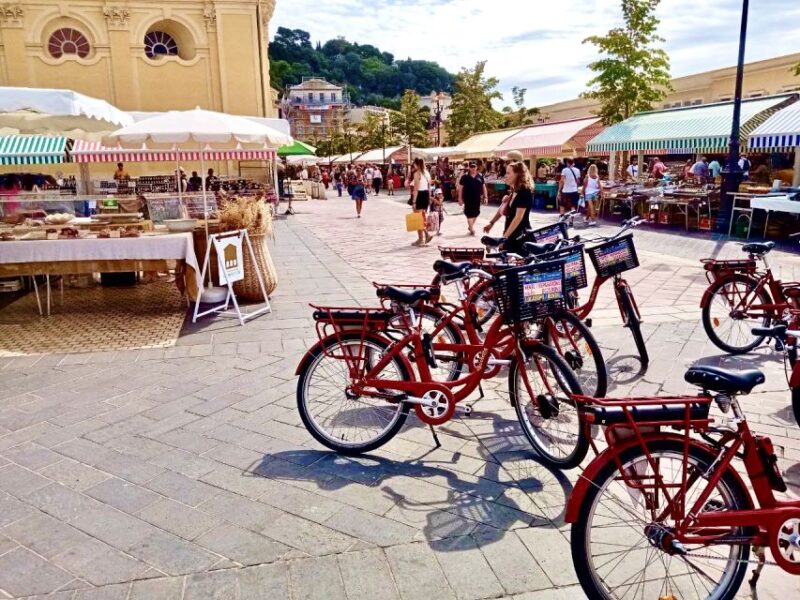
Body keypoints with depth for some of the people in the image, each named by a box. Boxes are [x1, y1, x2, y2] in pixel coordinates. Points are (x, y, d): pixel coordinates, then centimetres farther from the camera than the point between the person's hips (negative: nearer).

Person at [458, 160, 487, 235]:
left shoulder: (480, 176, 3)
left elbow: (483, 187, 8)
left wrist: (485, 197, 5)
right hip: (468, 198, -4)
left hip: (477, 198, 4)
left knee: (476, 213, 13)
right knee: (469, 213, -5)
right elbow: (460, 188, -4)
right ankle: (472, 229, -1)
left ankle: (470, 226, 33)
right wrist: (460, 198, -7)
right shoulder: (465, 176, -6)